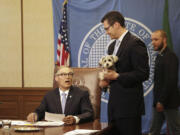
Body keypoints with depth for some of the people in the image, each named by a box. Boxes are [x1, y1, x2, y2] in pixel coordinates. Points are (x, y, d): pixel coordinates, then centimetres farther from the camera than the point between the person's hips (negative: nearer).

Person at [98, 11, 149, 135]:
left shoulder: (135, 43, -12)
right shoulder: (112, 46, 16)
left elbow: (143, 74, -16)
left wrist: (117, 76, -19)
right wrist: (107, 80, 5)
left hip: (129, 105, -9)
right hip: (115, 104, 9)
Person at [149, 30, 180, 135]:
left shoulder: (170, 56, -14)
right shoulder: (159, 56, 15)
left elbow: (171, 81, -20)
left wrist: (162, 101, -19)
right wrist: (157, 101, 10)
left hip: (169, 102, -9)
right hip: (159, 101, 9)